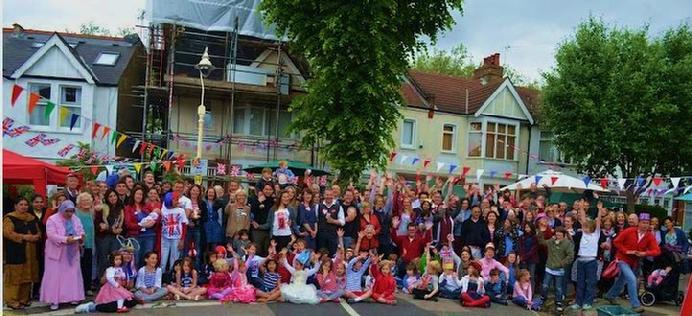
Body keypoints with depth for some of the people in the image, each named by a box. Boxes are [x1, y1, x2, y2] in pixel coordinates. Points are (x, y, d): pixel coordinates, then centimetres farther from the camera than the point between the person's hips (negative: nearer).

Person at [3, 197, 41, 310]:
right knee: (14, 276, -4)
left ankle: (24, 299, 19)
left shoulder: (32, 218, 15)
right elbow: (8, 233, -15)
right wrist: (24, 237, -19)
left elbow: (39, 232, 15)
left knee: (27, 276, 9)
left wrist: (35, 237, -7)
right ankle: (12, 301, 3)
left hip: (30, 253, 6)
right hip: (15, 252, -6)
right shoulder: (9, 218, -4)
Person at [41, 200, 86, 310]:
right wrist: (66, 239, -31)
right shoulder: (52, 219, -11)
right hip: (57, 253, -5)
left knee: (72, 275, 8)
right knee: (55, 276, -2)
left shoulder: (75, 219, 6)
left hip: (72, 253, 5)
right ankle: (54, 300, 4)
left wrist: (81, 237, -16)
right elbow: (51, 235, -20)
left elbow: (81, 231, 7)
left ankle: (73, 297, 18)